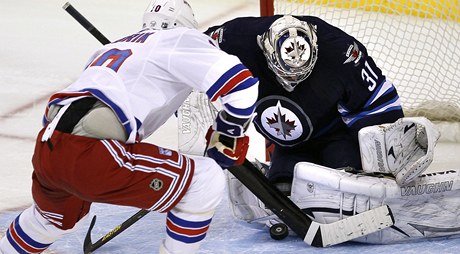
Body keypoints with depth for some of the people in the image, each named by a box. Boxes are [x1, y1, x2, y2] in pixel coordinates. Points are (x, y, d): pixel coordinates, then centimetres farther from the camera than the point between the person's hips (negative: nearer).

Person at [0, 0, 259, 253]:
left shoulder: (110, 49, 31)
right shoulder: (180, 39, 9)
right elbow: (240, 83, -3)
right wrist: (228, 138, 13)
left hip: (46, 148, 9)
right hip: (88, 155, -9)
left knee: (61, 215, 41)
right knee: (206, 181, 2)